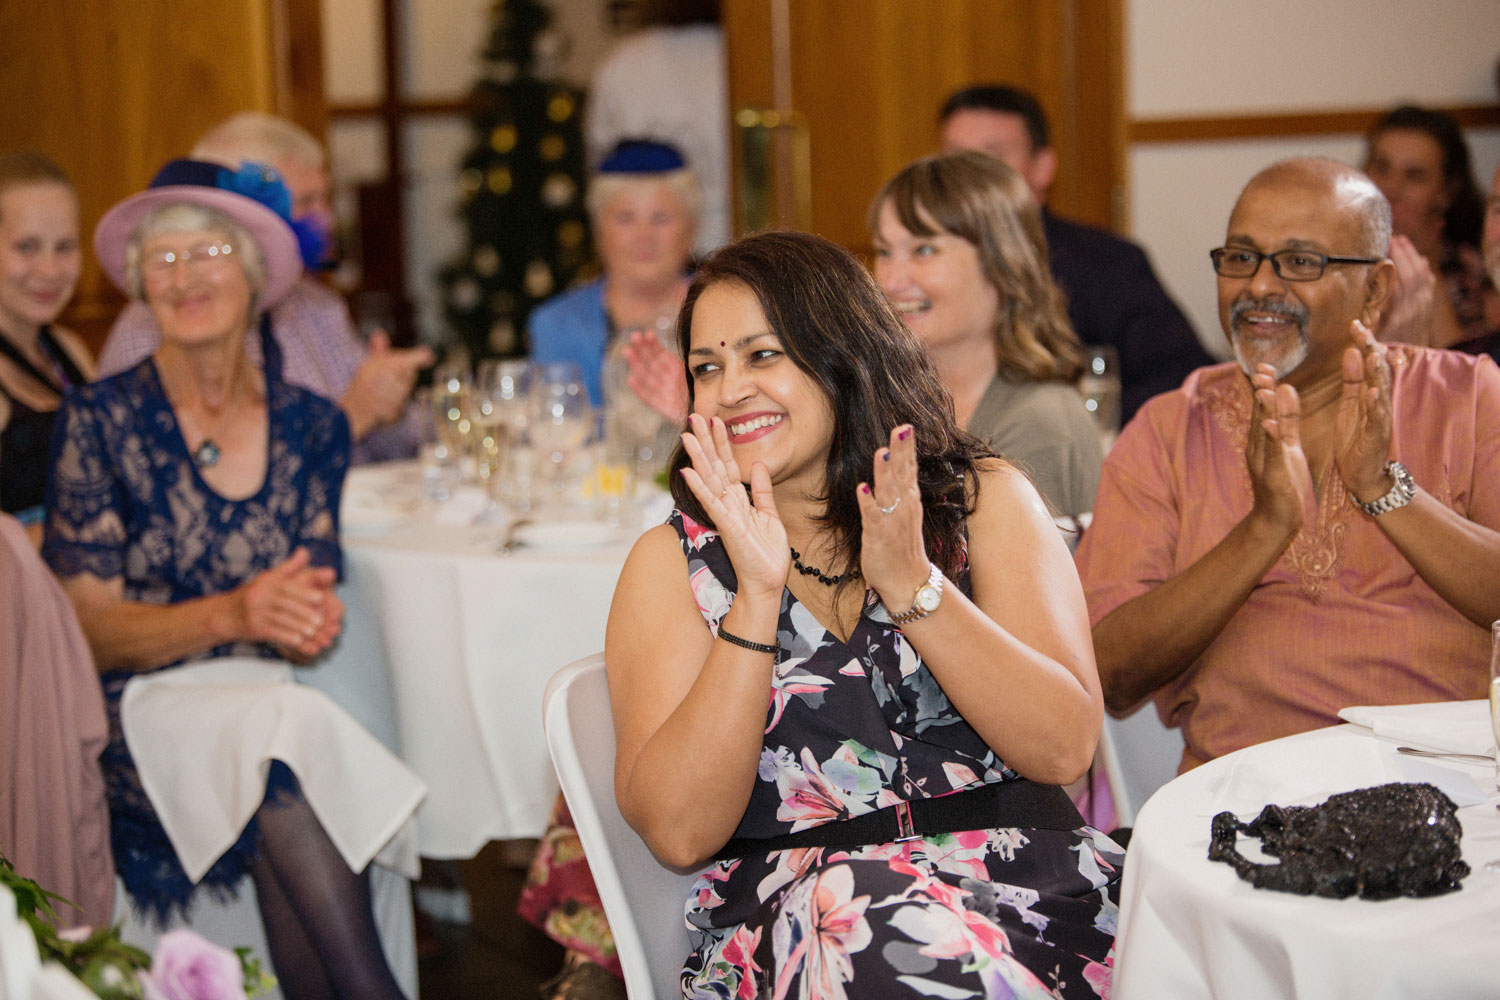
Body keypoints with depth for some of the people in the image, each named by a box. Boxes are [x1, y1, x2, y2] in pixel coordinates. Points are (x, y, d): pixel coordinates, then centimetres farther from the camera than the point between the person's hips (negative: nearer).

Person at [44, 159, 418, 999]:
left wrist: (311, 620, -16)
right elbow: (88, 629, -5)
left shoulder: (312, 426, 8)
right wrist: (228, 617, -23)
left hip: (272, 709, 2)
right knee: (276, 758, -33)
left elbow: (313, 610, 10)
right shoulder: (102, 419, -1)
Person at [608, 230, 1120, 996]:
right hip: (791, 904, -1)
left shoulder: (982, 501, 9)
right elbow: (678, 832, -6)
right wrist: (757, 595, -14)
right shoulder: (673, 561, 7)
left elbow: (1065, 747, -3)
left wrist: (911, 583, -14)